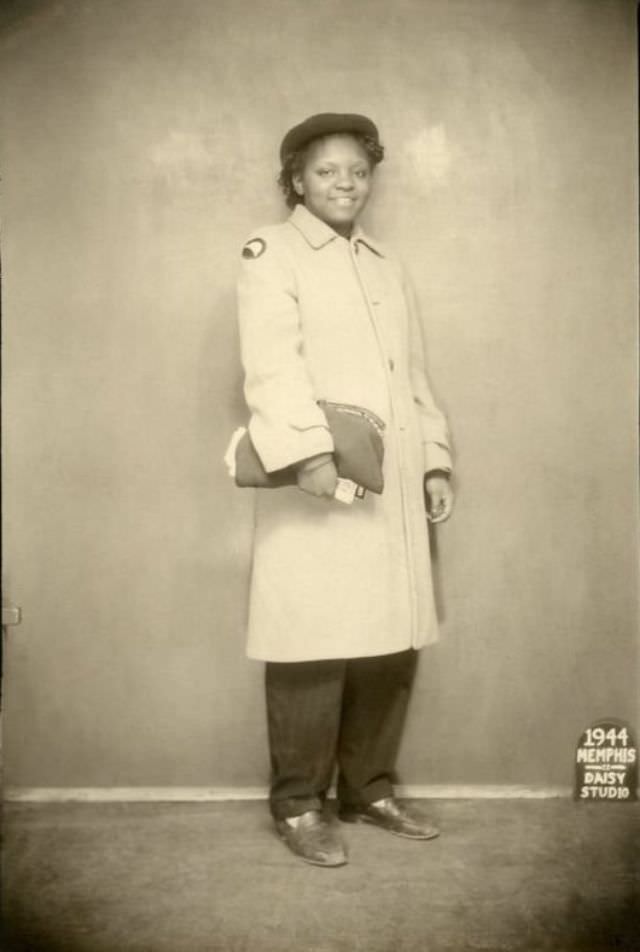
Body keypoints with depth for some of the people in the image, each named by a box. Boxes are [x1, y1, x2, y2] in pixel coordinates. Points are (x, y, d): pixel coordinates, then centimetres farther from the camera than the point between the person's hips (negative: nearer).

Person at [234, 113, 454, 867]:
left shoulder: (387, 269, 24)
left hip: (394, 491, 7)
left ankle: (368, 789, 24)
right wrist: (310, 450, -24)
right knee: (315, 648, -4)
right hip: (317, 486, -6)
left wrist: (435, 460, 12)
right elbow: (273, 362, -12)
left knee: (389, 644, 9)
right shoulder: (271, 252, 3)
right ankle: (298, 805, 12)